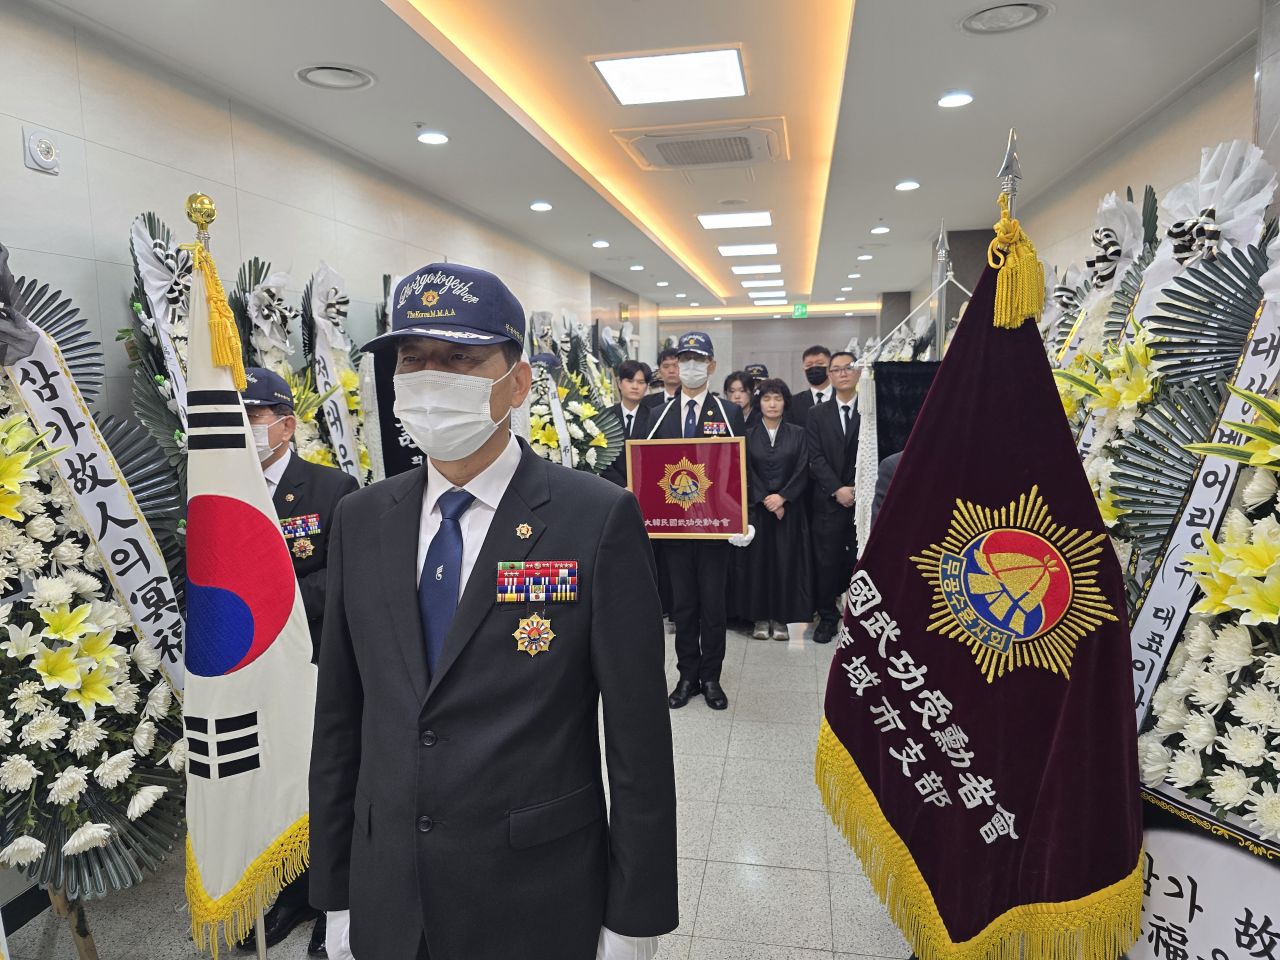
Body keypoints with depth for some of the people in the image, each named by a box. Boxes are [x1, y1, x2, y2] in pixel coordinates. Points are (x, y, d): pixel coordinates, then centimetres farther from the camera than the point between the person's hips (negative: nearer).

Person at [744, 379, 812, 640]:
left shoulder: (797, 434, 5)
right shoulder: (748, 435, 4)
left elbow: (802, 472, -1)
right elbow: (747, 473, -1)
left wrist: (782, 497, -12)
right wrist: (766, 500, -10)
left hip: (789, 508, 0)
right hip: (757, 508, 0)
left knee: (786, 560, 0)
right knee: (759, 560, 1)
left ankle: (781, 618, 9)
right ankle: (761, 618, 10)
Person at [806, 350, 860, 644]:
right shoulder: (817, 414, 7)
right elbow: (816, 458, 0)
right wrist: (837, 490, -11)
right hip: (828, 501, 1)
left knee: (861, 559, 3)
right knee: (826, 561, 3)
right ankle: (827, 616, 16)